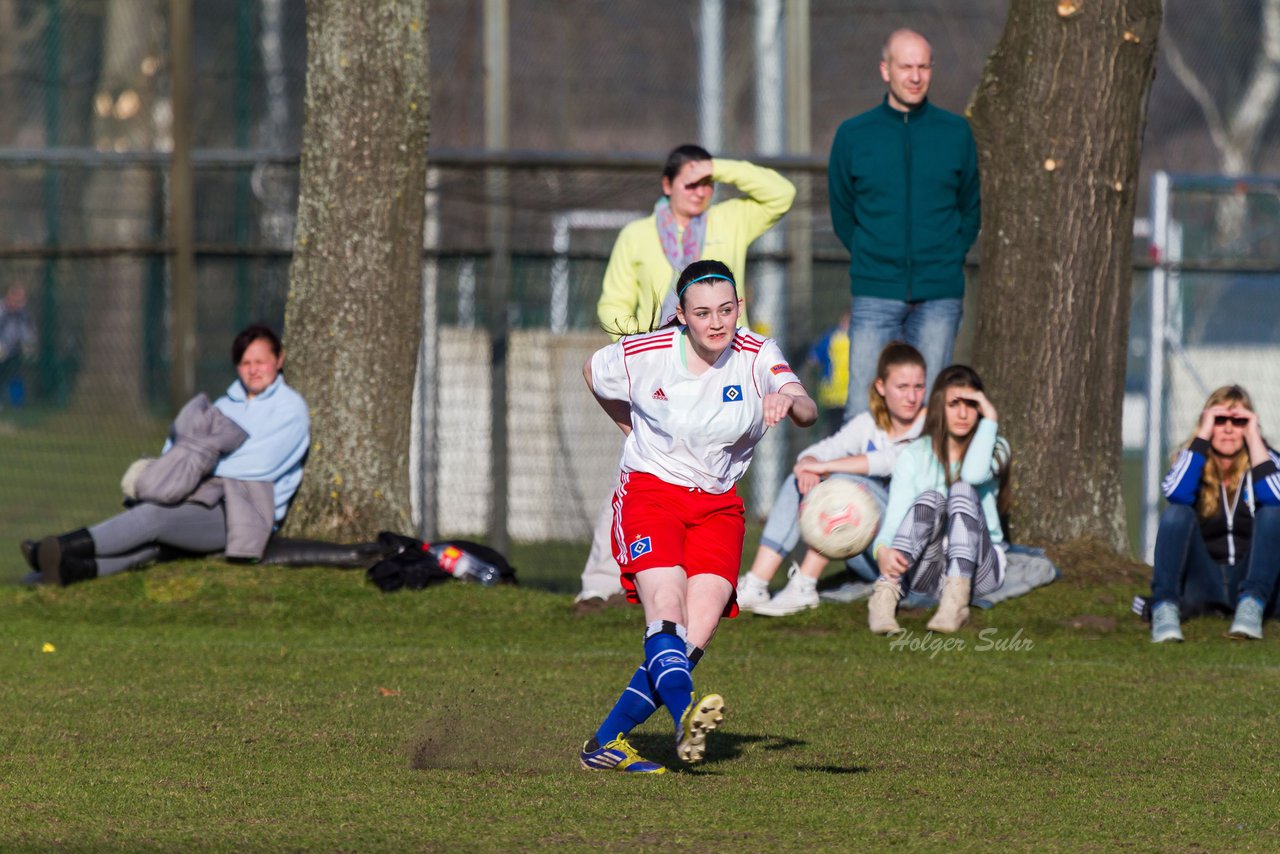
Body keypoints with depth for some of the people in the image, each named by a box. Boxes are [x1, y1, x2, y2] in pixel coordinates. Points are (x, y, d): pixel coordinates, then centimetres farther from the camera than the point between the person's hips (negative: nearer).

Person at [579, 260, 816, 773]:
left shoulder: (756, 356, -8)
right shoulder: (643, 356, -10)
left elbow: (808, 411, -25)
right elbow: (592, 370, 12)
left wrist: (788, 400, -47)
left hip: (718, 506, 2)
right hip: (649, 493, -2)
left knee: (695, 635, -12)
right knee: (666, 611, -27)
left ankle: (607, 744, -4)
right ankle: (685, 718, -48)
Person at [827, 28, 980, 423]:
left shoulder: (956, 133, 4)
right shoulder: (853, 135, 3)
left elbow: (972, 210, 13)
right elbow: (842, 215, 12)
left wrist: (947, 259, 7)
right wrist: (873, 260, 7)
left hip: (939, 299, 1)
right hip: (875, 297, -1)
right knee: (863, 409, -6)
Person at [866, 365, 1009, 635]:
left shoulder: (995, 449, 6)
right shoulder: (915, 456, 4)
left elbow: (975, 473, -20)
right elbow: (896, 512, -12)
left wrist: (990, 418, -12)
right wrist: (882, 550, -33)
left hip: (977, 568, 0)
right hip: (927, 570, 0)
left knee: (963, 490, -25)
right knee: (930, 498, -28)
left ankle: (956, 598, -45)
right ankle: (885, 594, -50)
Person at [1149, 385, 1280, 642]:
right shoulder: (1194, 460, 5)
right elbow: (1176, 493, -20)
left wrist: (1254, 437, -15)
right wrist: (1203, 434, -14)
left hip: (1249, 580, 0)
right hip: (1202, 583, 0)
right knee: (1177, 513, -23)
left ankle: (1251, 607, -40)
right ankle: (1165, 608, -41)